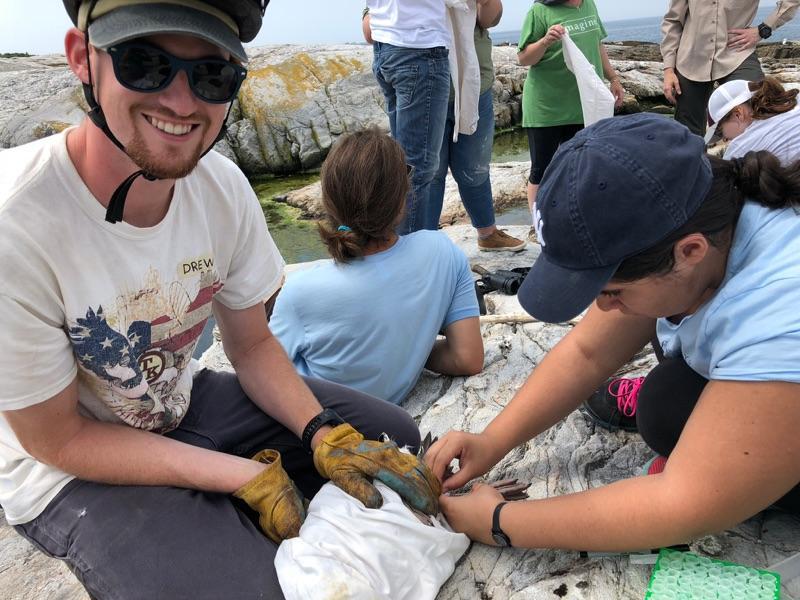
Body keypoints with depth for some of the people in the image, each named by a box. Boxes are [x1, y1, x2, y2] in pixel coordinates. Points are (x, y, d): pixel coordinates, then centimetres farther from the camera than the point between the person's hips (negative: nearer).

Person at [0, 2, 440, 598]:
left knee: (392, 438, -1)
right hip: (69, 470, -5)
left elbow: (252, 345, -3)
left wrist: (325, 435, -19)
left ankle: (222, 526, 13)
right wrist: (247, 475, -23)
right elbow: (57, 439, -19)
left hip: (185, 404, 5)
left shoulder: (222, 185, -15)